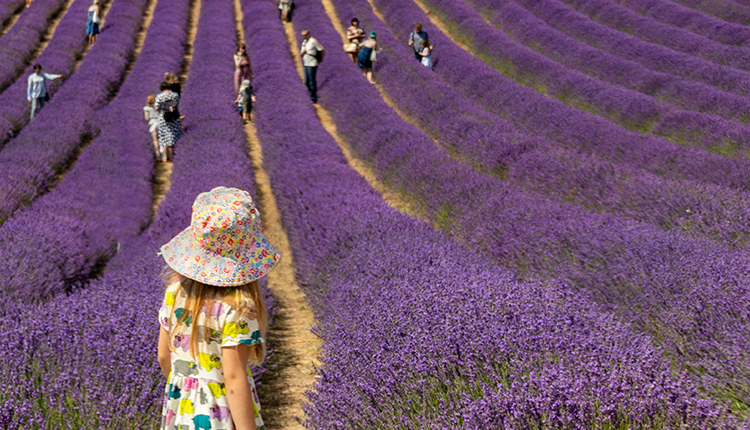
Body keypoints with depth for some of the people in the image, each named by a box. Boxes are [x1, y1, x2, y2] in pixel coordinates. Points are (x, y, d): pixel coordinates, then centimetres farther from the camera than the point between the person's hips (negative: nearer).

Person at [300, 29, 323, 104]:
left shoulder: (313, 41, -14)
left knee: (312, 82, -5)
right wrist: (303, 51, -11)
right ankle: (313, 93, 30)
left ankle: (314, 98, 5)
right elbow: (301, 54, 12)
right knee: (307, 82, 12)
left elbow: (322, 49, -15)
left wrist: (321, 59, -1)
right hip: (306, 64, 8)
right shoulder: (304, 42, 12)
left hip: (312, 65, -8)